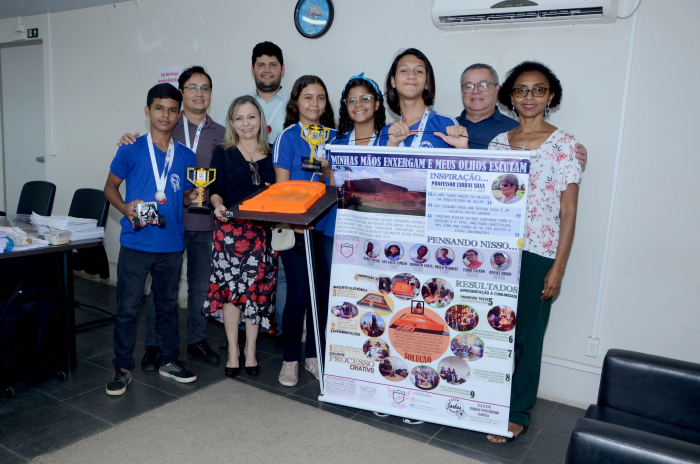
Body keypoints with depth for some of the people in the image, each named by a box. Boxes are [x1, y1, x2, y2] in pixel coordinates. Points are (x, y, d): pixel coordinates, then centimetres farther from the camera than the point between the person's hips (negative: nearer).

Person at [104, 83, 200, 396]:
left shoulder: (186, 156, 6)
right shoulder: (131, 151, -3)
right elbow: (110, 187, 4)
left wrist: (192, 197, -7)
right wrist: (126, 208, -14)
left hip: (171, 244, 3)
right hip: (136, 243, -3)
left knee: (168, 305, 15)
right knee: (127, 308, 3)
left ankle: (169, 361, 29)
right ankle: (123, 367, 18)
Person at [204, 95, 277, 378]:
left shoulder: (271, 154, 11)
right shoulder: (223, 153, 5)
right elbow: (215, 190, 1)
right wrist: (218, 205, -18)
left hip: (262, 230, 2)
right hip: (230, 228, -2)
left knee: (257, 288, 4)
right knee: (230, 287, -1)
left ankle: (251, 350, 20)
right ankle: (233, 351, 15)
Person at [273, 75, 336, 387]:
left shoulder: (333, 136, 10)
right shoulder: (288, 137, 0)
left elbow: (338, 185, 11)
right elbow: (281, 186, -4)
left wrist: (327, 169, -10)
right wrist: (295, 224, -14)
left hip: (326, 224, 4)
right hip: (297, 226, -4)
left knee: (324, 291, 6)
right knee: (299, 294, -3)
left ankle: (314, 356, 23)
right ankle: (290, 360, 15)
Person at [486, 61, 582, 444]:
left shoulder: (564, 144, -3)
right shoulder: (498, 141, 9)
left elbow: (568, 211, -5)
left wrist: (558, 267, -9)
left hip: (538, 254, -3)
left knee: (526, 334, 5)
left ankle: (517, 414, 21)